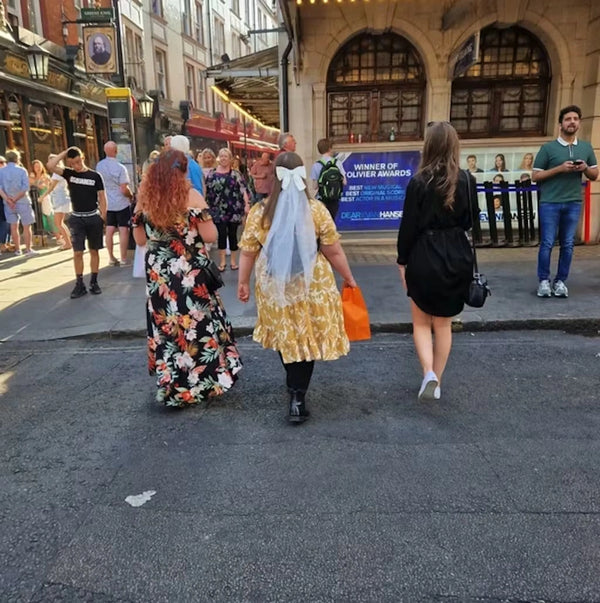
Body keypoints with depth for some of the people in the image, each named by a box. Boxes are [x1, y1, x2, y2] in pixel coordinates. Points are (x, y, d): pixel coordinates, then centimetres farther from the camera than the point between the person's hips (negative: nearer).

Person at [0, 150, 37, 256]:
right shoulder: (21, 170, -6)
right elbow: (25, 187, -16)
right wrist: (15, 199, -13)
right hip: (22, 202, -4)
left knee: (13, 226, 11)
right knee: (26, 226, 4)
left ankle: (17, 250, 15)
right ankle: (28, 249, 5)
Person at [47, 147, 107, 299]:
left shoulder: (95, 176, -1)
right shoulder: (69, 173, 3)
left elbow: (102, 197, 0)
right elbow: (50, 165, -13)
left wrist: (103, 218, -5)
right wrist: (65, 152, -6)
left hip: (93, 217, -1)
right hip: (76, 218, 1)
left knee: (94, 251, 7)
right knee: (77, 252, -1)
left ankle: (94, 282, 16)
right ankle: (79, 284, 6)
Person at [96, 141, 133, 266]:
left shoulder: (99, 166, 0)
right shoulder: (120, 168, -18)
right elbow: (124, 189, -18)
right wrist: (131, 196, 0)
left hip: (107, 203, 6)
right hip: (121, 204, -6)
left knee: (109, 231, 9)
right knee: (124, 230, 0)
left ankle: (111, 258, 17)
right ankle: (123, 259, 1)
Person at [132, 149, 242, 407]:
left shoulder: (145, 197, 2)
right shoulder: (191, 195, -10)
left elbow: (140, 239, 9)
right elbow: (210, 236, -11)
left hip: (158, 274, 4)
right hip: (191, 274, -4)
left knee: (167, 328, 15)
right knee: (201, 325, 11)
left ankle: (172, 387, 27)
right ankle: (204, 382, 22)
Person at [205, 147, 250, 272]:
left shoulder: (236, 174, 3)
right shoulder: (212, 173, 7)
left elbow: (243, 190, -6)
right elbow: (207, 191, 8)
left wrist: (247, 204, -19)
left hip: (234, 210, -1)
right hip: (218, 210, 1)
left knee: (232, 235, 6)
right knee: (222, 235, 1)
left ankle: (233, 261, 18)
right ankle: (222, 261, 12)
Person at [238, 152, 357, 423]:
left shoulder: (259, 212, -8)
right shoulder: (316, 210, -12)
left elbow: (248, 253, -1)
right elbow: (334, 252, -6)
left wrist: (243, 282, 14)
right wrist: (348, 278, 9)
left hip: (274, 286, 2)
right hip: (311, 285, -2)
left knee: (285, 336, 21)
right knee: (305, 337, 10)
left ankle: (294, 385, 40)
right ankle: (297, 399, 7)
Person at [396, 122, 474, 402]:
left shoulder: (419, 181, -11)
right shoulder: (467, 180, -1)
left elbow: (409, 225, -9)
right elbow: (469, 221, 8)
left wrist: (402, 261, 0)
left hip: (425, 257, -3)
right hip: (457, 257, 3)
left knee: (421, 322, 14)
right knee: (443, 324, 15)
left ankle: (429, 373, -5)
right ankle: (437, 381, 23)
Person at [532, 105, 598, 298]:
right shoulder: (548, 148, -2)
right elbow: (535, 176, -4)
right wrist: (560, 168, -15)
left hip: (574, 203, 4)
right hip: (550, 202, -3)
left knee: (568, 244, 6)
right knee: (547, 243, -2)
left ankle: (561, 281, 16)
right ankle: (543, 281, 10)